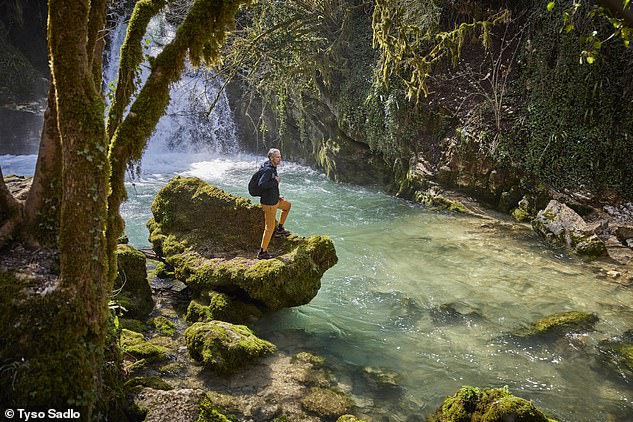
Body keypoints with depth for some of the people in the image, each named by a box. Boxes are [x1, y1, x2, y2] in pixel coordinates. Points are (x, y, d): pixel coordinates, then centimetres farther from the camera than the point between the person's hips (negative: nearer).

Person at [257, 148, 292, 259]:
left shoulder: (273, 168, 8)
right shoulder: (268, 170, -22)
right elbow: (261, 185, -34)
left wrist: (277, 196, 18)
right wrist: (275, 181, -24)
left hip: (274, 200, 10)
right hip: (269, 203, -10)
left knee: (287, 206, 31)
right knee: (269, 228, -3)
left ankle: (279, 229, 32)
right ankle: (262, 253, 5)